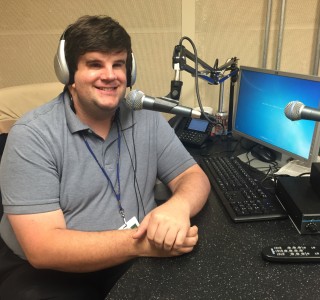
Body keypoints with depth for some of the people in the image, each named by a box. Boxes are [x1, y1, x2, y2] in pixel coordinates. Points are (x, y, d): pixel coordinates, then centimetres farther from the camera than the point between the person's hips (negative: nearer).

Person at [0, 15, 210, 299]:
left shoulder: (147, 119, -4)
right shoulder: (32, 136, -17)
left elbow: (194, 177, -2)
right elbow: (43, 248, -22)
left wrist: (178, 206, -26)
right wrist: (140, 243, -32)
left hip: (131, 262, 4)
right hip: (45, 272, -3)